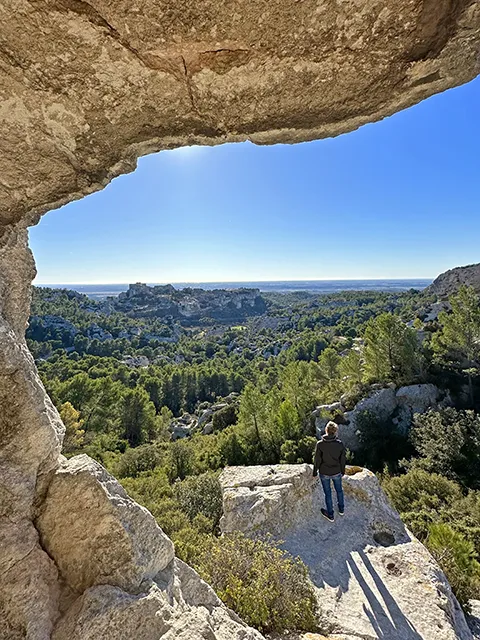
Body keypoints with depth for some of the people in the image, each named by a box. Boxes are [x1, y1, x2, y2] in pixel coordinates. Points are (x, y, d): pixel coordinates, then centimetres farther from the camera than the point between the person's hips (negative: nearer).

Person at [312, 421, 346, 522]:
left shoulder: (320, 444, -24)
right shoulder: (340, 444, -19)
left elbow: (317, 460, -14)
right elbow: (342, 459, -5)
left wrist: (315, 472, 2)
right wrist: (342, 471, 13)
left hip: (324, 473, -2)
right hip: (336, 472, 2)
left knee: (328, 493, 18)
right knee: (339, 490, 27)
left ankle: (330, 515, 35)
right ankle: (341, 509, 49)